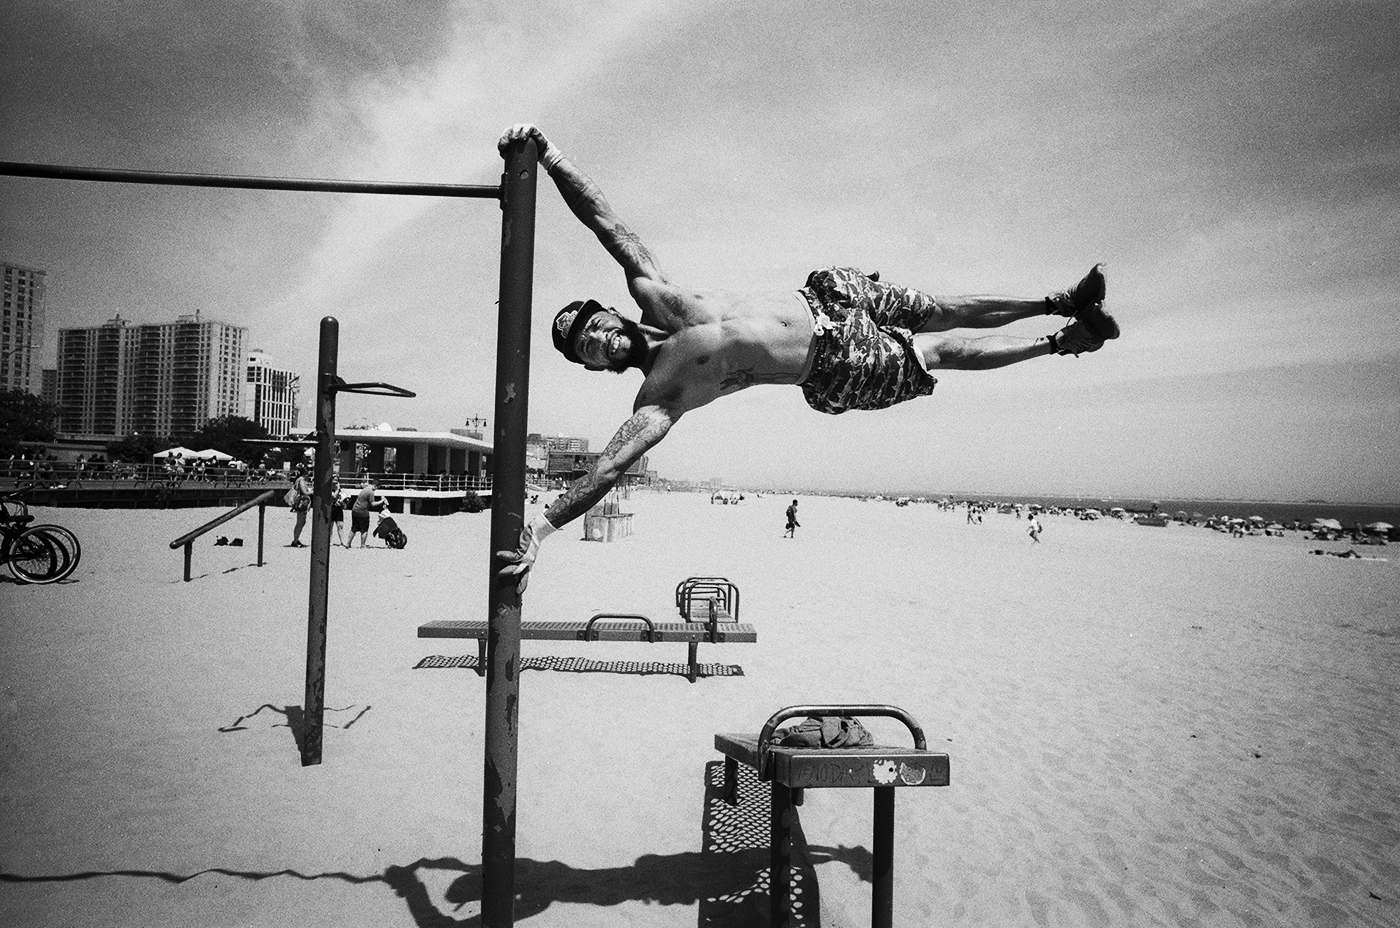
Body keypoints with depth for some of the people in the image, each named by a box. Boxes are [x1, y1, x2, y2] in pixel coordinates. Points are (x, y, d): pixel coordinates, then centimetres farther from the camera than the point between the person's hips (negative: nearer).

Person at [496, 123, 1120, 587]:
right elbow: (607, 467, -25)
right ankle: (1061, 343, 31)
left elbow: (603, 218, -11)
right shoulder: (658, 399, -16)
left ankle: (1059, 305, 36)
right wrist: (540, 527, -33)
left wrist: (546, 153, -18)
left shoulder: (652, 295, -8)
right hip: (838, 375, -2)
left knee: (943, 313, 12)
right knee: (943, 351, 7)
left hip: (828, 298, 3)